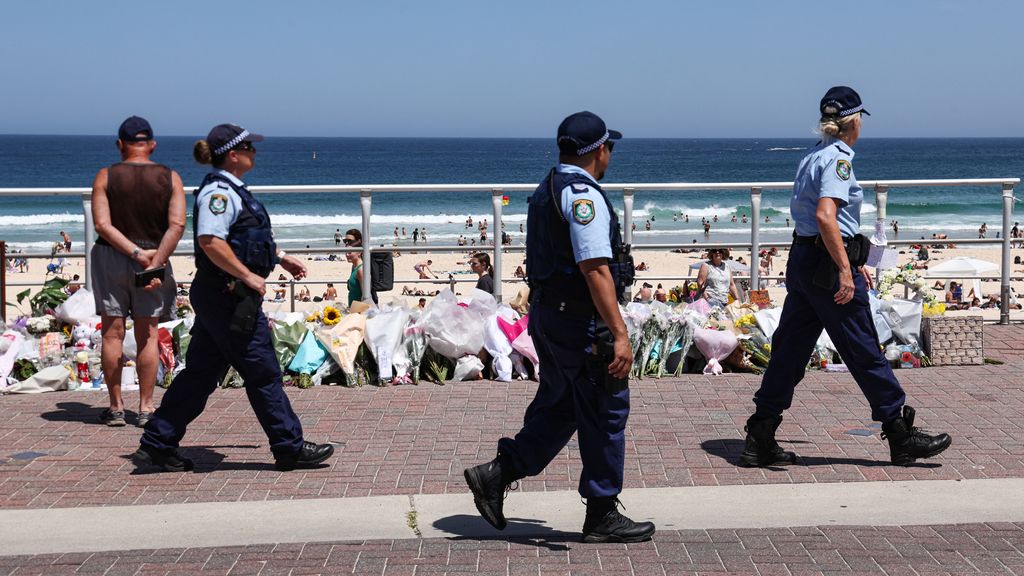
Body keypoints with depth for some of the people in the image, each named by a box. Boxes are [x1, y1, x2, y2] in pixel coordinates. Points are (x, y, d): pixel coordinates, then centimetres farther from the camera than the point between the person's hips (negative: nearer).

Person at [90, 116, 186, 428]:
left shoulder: (106, 177, -3)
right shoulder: (170, 178, -1)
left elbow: (102, 225, -12)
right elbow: (176, 225, -12)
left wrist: (136, 253, -13)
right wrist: (155, 262, -14)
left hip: (110, 257, -1)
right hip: (155, 258, 1)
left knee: (112, 333, 6)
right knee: (147, 335, 7)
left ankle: (116, 407, 9)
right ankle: (145, 408, 8)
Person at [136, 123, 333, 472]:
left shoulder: (229, 190, 17)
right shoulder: (219, 191, -16)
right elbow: (210, 241, -29)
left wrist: (280, 257, 29)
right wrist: (249, 276, -24)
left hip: (217, 297, 11)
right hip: (228, 296, -11)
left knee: (201, 372, 13)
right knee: (263, 373, -2)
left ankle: (157, 444, 17)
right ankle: (290, 448, 7)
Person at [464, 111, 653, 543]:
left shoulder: (547, 190, 14)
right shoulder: (584, 196, -18)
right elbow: (595, 269, -25)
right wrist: (620, 334, -27)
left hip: (547, 314, 9)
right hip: (581, 320, -9)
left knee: (557, 408, 18)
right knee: (605, 413, 2)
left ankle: (495, 475, 12)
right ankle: (602, 516, 10)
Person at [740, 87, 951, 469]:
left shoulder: (813, 157, 16)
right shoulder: (838, 159, -13)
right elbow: (825, 216, -26)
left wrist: (854, 262, 29)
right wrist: (846, 271, -27)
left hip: (802, 261, 9)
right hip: (829, 266, -9)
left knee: (790, 349, 9)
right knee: (865, 352, -1)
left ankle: (759, 440, 10)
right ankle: (901, 436, 9)